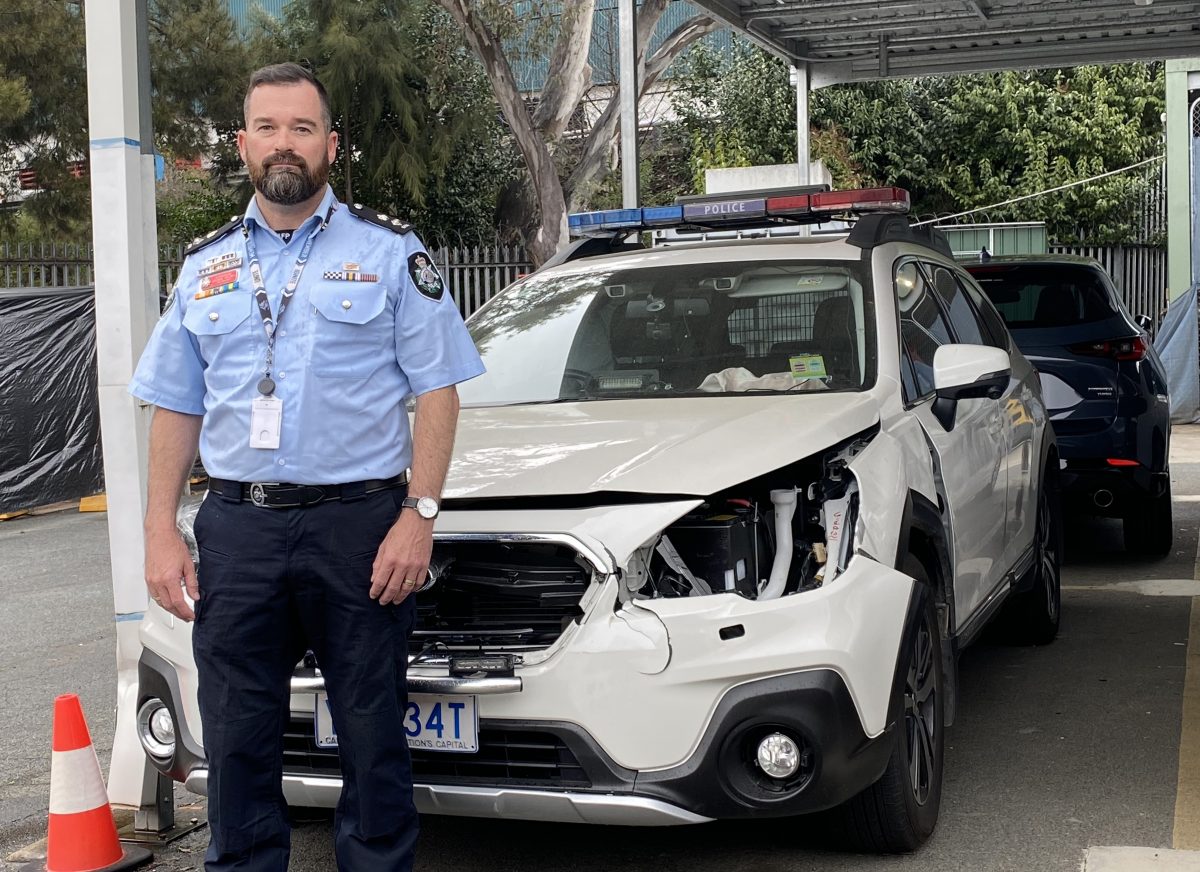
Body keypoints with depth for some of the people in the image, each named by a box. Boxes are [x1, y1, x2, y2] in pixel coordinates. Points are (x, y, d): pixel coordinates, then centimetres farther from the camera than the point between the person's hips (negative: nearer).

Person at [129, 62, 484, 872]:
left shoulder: (388, 251, 3)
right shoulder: (206, 265, 14)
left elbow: (438, 391, -1)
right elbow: (176, 407, 15)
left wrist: (420, 514, -12)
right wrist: (160, 531, 5)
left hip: (358, 525, -3)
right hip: (236, 531, 3)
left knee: (373, 738, 5)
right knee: (237, 742, 9)